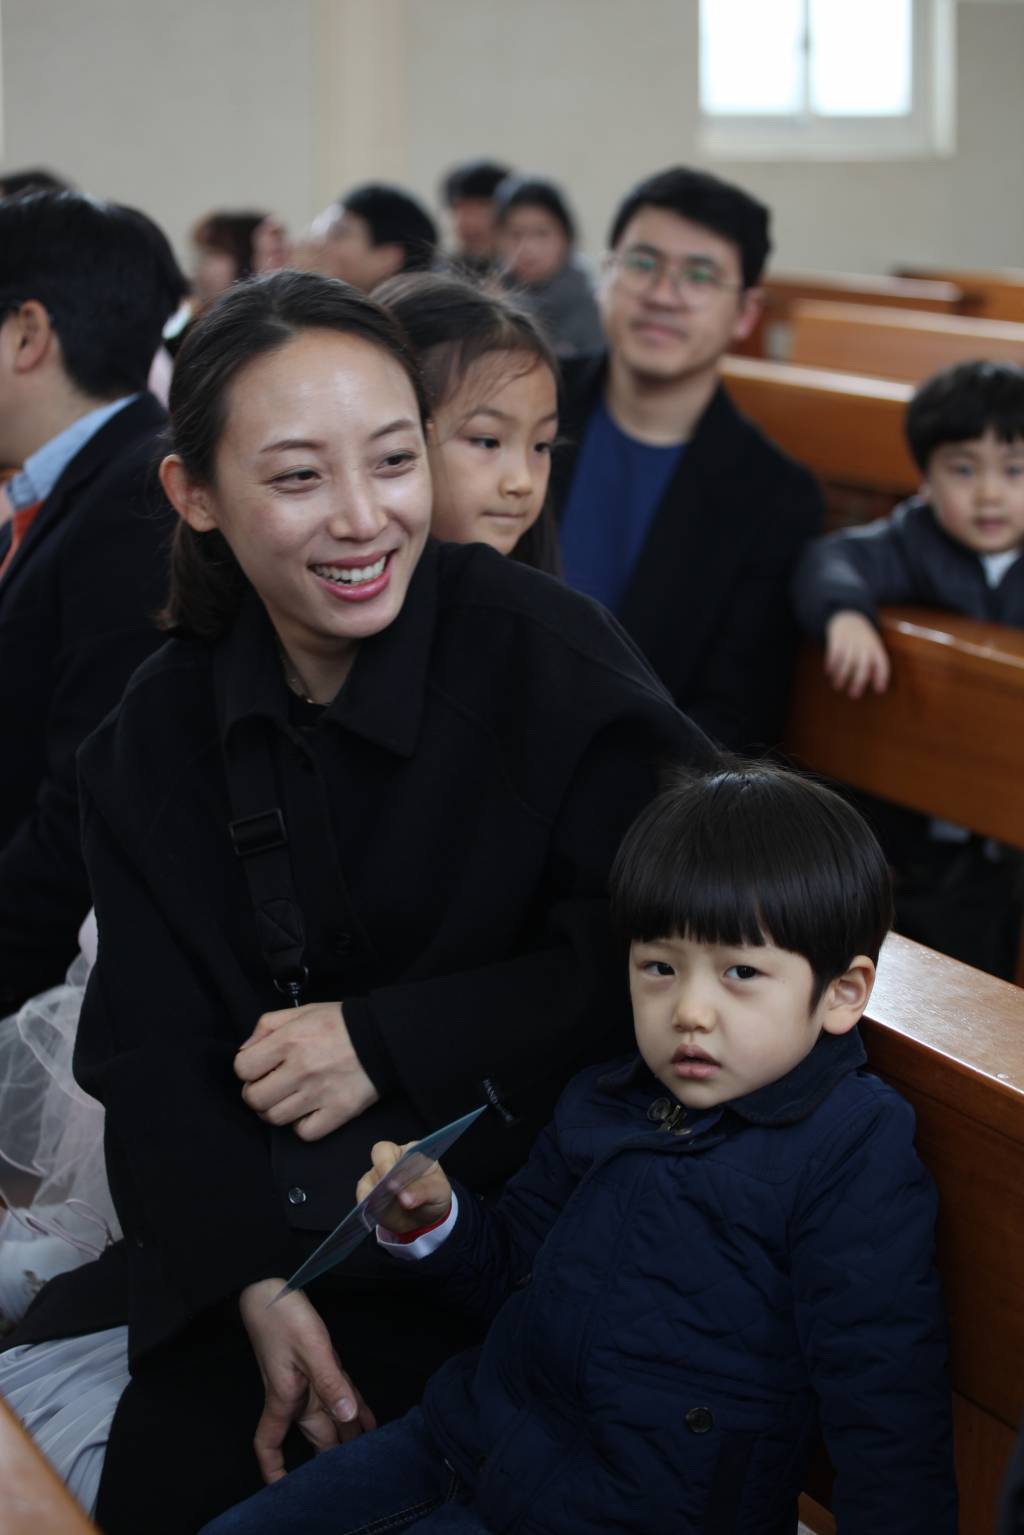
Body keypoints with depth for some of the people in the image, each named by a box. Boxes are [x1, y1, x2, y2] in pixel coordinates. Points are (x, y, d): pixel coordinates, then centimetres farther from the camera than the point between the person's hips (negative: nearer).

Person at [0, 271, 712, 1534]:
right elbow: (151, 1047, -3)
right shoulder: (161, 729, 1)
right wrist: (253, 1282, -19)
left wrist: (388, 1040, -15)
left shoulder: (547, 657, -13)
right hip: (236, 1225, 5)